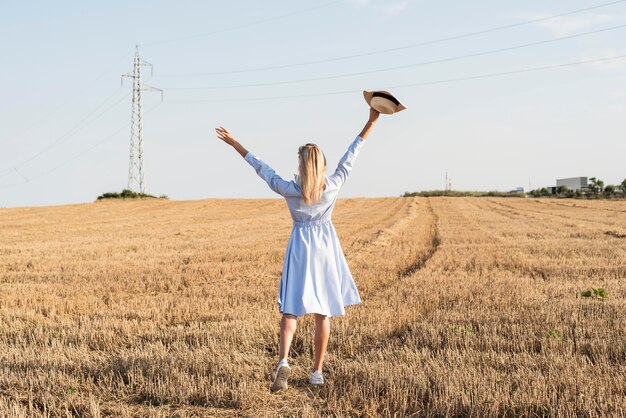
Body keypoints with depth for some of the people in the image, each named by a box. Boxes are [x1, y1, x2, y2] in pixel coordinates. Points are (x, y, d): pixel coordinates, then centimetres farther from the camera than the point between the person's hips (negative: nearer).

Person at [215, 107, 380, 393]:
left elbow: (261, 167, -2)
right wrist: (371, 122, 5)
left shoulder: (288, 189, -10)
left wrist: (234, 143, 7)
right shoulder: (333, 186, -7)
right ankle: (317, 372, 12)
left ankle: (283, 361, -23)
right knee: (322, 313, 8)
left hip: (300, 246, -1)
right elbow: (350, 155, -1)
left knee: (291, 309, 0)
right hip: (325, 247, 1)